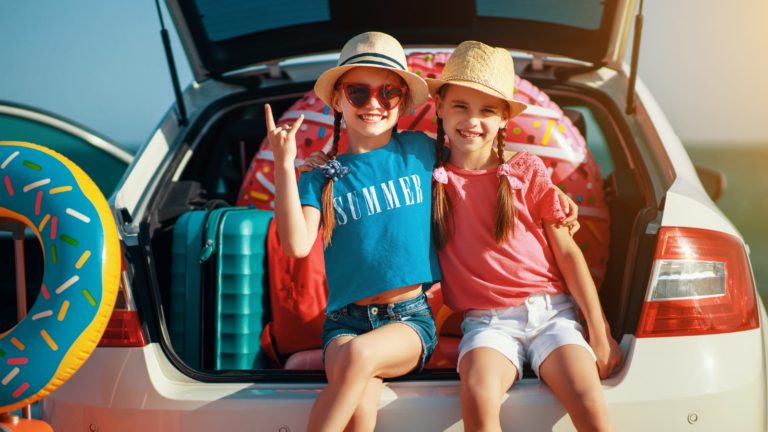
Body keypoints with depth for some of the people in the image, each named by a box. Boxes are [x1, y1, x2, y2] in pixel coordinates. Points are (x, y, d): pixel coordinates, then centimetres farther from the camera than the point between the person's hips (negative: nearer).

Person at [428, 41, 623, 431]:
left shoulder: (526, 170, 5)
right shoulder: (430, 175, 7)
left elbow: (567, 252, 6)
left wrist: (600, 333, 2)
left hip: (550, 311, 0)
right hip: (487, 322, 0)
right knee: (478, 395, -33)